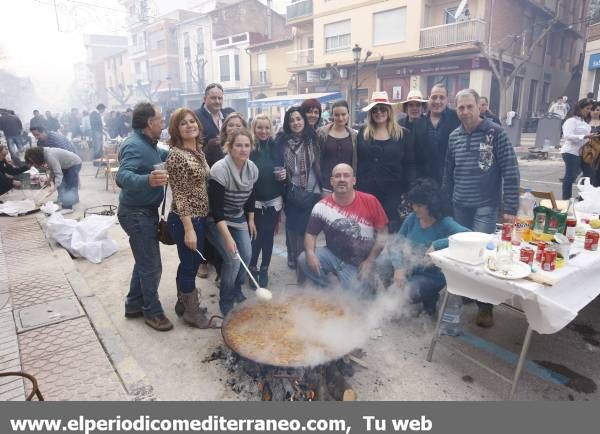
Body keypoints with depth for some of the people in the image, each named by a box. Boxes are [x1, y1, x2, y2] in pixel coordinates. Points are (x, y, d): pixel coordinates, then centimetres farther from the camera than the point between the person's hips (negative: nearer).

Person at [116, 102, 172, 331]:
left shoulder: (147, 143, 9)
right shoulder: (134, 145, -22)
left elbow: (159, 156, 33)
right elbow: (123, 176, -39)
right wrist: (148, 180, -56)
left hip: (145, 211, 10)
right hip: (137, 213, -10)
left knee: (144, 261, 21)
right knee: (151, 266, 0)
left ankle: (134, 304, 35)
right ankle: (152, 311, 17)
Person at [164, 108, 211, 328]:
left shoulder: (199, 150, 8)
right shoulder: (176, 155, -18)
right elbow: (179, 195, -20)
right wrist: (189, 228, -21)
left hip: (199, 217, 8)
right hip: (185, 220, -8)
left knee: (190, 263, 21)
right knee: (190, 265, 6)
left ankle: (184, 302, 39)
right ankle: (192, 312, 24)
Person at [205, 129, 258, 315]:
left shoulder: (252, 169, -7)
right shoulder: (220, 169, -28)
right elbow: (216, 209, -29)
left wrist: (251, 221, 13)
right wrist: (228, 238, -34)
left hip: (239, 218, 6)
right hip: (217, 220, -6)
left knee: (246, 256, -1)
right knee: (233, 259, -15)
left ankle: (236, 291, 27)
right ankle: (226, 304, 7)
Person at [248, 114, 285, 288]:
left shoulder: (274, 146, 6)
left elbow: (281, 168, 15)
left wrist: (283, 174, -6)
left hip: (273, 200, 3)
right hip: (254, 201, -3)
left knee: (268, 235, 10)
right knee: (256, 236, 3)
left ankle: (264, 269, 26)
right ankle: (252, 269, 22)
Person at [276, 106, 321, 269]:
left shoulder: (312, 139, 3)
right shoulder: (282, 140, -1)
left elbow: (318, 164, 5)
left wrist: (323, 186, 3)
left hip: (312, 190, 1)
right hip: (292, 191, 0)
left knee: (308, 224, 4)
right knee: (293, 224, 8)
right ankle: (293, 257, 22)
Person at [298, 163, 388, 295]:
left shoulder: (370, 201, -14)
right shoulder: (322, 207, -10)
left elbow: (382, 233, -7)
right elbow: (311, 234, -1)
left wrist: (370, 261, -11)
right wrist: (310, 253, -22)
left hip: (359, 264, -2)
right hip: (332, 255, 2)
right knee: (304, 260, -20)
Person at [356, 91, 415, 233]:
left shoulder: (401, 134, 3)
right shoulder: (363, 133, 7)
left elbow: (409, 165, 1)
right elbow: (358, 162, 4)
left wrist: (408, 192, -5)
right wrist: (357, 189, -1)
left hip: (393, 194, -1)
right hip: (367, 193, 1)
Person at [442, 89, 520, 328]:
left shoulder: (495, 132, -8)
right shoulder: (454, 137, 5)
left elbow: (510, 171, -10)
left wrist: (510, 207, -14)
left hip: (486, 206, -4)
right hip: (460, 206, 4)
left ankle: (485, 305, 11)